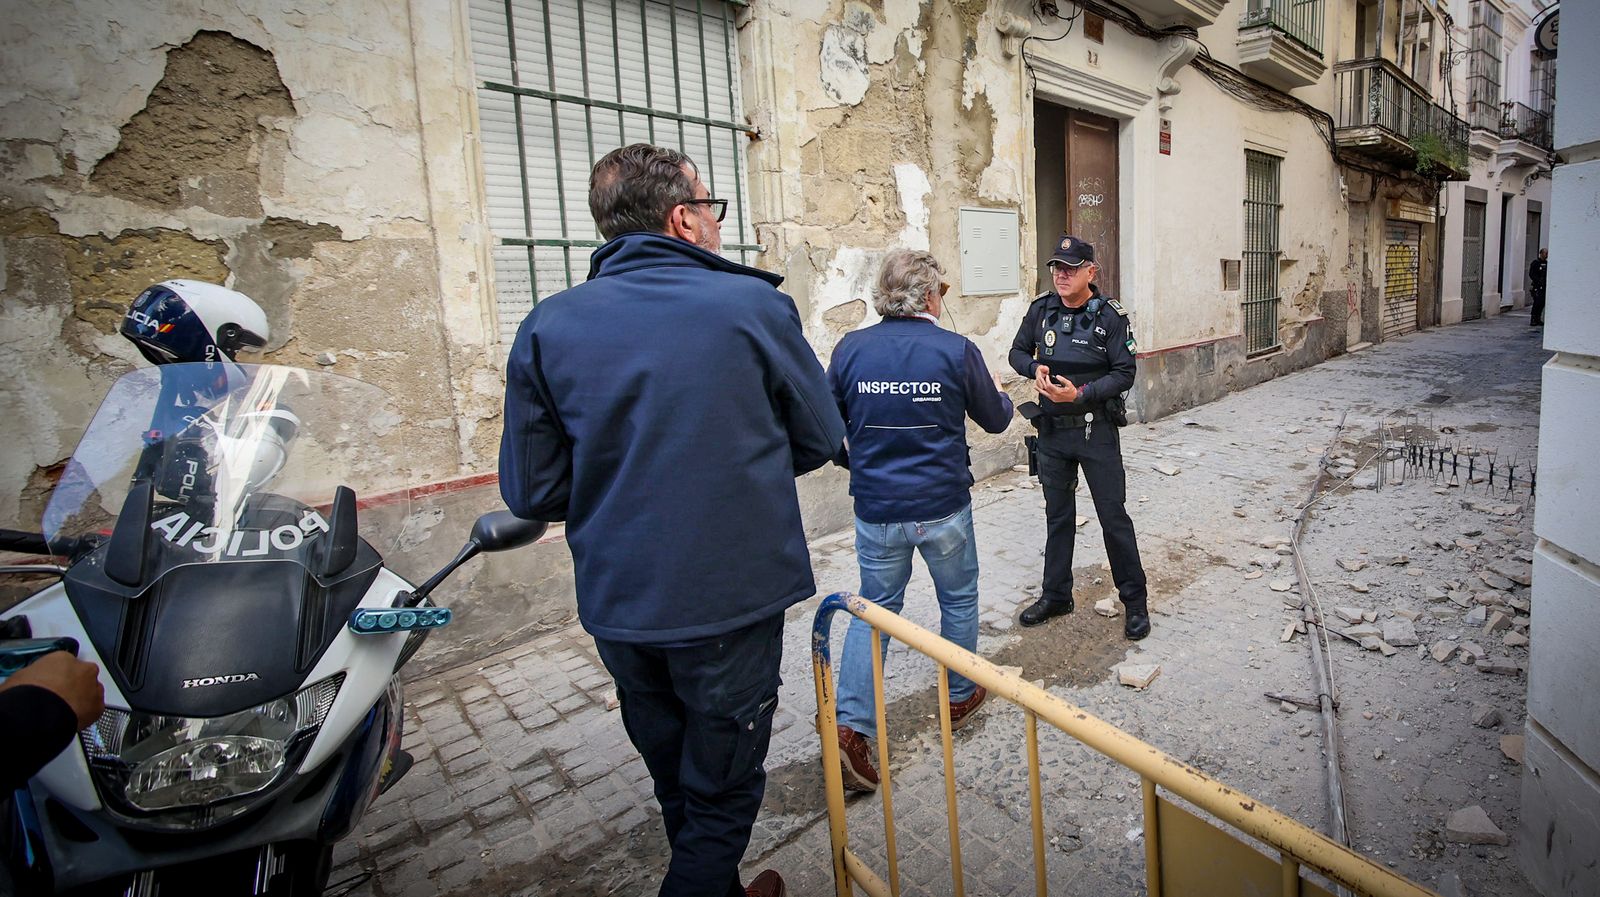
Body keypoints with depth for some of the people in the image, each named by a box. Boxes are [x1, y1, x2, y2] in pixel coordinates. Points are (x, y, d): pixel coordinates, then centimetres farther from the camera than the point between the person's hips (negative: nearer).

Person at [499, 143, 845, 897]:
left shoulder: (549, 327, -5)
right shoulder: (755, 306, -10)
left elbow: (530, 491, -4)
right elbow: (820, 440, 0)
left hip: (616, 608, 4)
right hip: (732, 600, -4)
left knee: (675, 780, 26)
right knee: (721, 792, 17)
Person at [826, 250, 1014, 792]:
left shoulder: (851, 349, -5)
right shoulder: (957, 351, -9)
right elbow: (995, 420, 4)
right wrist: (1000, 394, 27)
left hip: (876, 509, 2)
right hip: (943, 508, -1)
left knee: (875, 610, 15)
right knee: (959, 600, 21)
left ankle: (850, 726, 6)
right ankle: (961, 698, 40)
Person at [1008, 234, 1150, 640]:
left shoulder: (1110, 316, -10)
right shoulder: (1042, 309, 1)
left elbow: (1124, 374, -9)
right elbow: (1018, 351, 11)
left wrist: (1081, 394, -23)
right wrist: (1035, 368, -11)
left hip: (1096, 430, -4)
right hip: (1052, 430, 4)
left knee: (1113, 516, 3)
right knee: (1058, 516, 14)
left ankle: (1134, 601, 20)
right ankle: (1056, 595, 28)